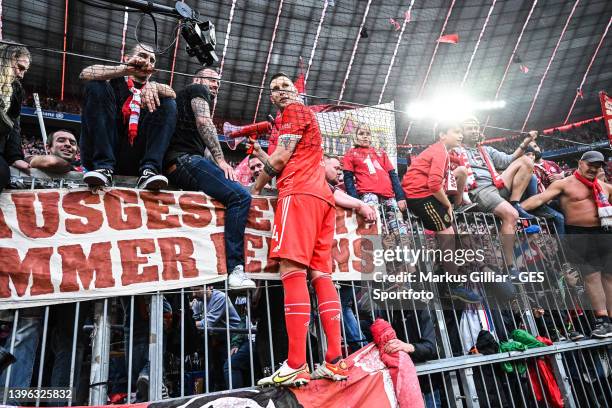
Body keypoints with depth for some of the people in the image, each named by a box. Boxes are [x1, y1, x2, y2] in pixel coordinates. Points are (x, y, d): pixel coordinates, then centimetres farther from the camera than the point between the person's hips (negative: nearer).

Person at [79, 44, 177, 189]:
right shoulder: (113, 81, 18)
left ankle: (149, 170, -27)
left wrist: (152, 86, -21)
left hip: (135, 159, 1)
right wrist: (125, 69, -15)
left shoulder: (153, 88, 22)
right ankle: (104, 167, -24)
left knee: (168, 104, -6)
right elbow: (86, 73, -3)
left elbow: (172, 94, -1)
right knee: (96, 85, -12)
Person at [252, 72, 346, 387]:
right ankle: (334, 362, -3)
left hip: (300, 193, -9)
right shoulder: (307, 117, 36)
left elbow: (282, 156, -1)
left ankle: (296, 366, -22)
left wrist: (256, 187, 8)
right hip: (322, 196, 9)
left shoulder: (295, 110, 9)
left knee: (292, 270, -18)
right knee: (320, 275, 0)